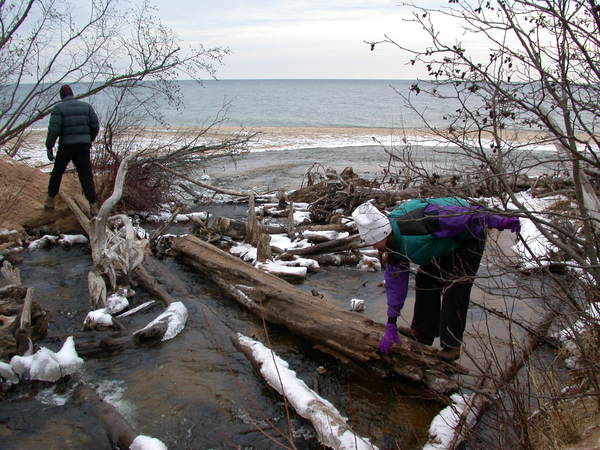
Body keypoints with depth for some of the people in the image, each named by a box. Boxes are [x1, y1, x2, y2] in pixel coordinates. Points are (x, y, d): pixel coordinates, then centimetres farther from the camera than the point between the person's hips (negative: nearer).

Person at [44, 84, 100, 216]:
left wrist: (49, 147, -5)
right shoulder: (86, 106, 6)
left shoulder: (58, 109, -4)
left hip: (66, 147, -2)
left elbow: (53, 130, -12)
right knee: (86, 176, 0)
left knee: (57, 173, 19)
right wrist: (90, 140, 21)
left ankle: (50, 200, 29)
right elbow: (95, 126, 6)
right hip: (83, 146, 2)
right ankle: (93, 206, -9)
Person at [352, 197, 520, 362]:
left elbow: (465, 214, -34)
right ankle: (422, 333, 21)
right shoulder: (391, 244, -12)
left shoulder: (417, 223, -40)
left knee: (455, 287, -14)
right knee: (425, 279, 6)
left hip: (468, 236, -8)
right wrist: (391, 325, -3)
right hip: (444, 242, 8)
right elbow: (395, 282, -4)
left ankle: (451, 345, -4)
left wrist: (499, 222, -30)